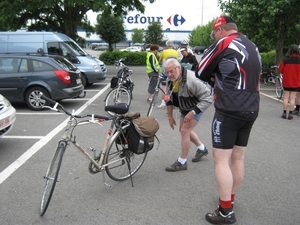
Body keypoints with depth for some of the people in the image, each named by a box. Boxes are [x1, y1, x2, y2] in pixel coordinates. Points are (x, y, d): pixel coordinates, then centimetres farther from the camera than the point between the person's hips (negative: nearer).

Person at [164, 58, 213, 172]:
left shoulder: (191, 80, -37)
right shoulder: (170, 80, -12)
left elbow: (207, 98, -33)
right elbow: (169, 99, 1)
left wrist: (192, 113, -35)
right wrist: (170, 117, 3)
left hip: (196, 107, -8)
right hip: (184, 108, 8)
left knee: (184, 131, -15)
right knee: (183, 130, 18)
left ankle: (182, 162, 0)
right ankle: (202, 149, 41)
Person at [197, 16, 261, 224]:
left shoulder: (223, 43, -8)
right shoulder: (253, 47, 15)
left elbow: (201, 71, -2)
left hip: (229, 110, -8)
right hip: (251, 110, 8)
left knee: (221, 159, -3)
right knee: (238, 157, 15)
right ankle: (230, 199, 29)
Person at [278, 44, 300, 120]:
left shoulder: (285, 60, -11)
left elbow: (280, 70, -4)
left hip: (286, 81, 0)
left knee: (286, 97, 8)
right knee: (292, 98, 5)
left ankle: (284, 113, 8)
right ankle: (290, 114, 4)